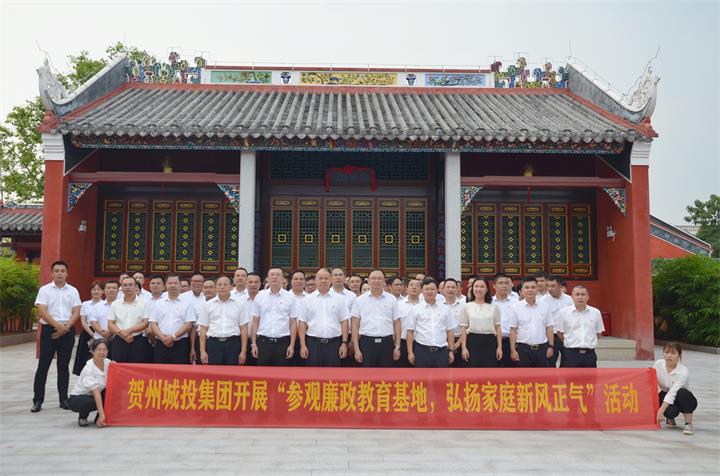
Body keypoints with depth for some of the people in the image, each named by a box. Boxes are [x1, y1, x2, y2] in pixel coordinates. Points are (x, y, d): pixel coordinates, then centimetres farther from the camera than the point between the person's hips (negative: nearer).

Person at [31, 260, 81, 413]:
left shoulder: (73, 291, 8)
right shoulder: (44, 290, 1)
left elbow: (76, 313, 3)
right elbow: (42, 311, -9)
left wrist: (66, 327, -11)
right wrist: (57, 325, -18)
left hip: (67, 331, 2)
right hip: (49, 330, -2)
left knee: (64, 366, 8)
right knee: (43, 366, -1)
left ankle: (63, 399, 14)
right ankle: (37, 400, 5)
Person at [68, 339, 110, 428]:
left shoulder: (108, 362, -9)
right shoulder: (89, 369, -27)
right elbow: (96, 392, -33)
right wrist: (101, 415, -37)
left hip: (93, 396, 6)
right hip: (77, 398, -6)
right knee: (89, 402, -39)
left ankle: (99, 418, -3)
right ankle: (82, 417, -3)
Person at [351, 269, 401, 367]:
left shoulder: (392, 300, 6)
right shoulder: (360, 300, 3)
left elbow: (396, 323, 7)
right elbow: (355, 325, 2)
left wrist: (397, 347, 2)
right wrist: (356, 349, -4)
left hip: (387, 343, 1)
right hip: (367, 343, -1)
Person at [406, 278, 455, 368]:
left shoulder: (445, 309, 8)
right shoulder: (416, 309, 3)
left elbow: (450, 331, 10)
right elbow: (410, 331, 2)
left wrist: (451, 351, 5)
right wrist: (410, 352, -3)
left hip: (441, 351, 2)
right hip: (422, 351, -2)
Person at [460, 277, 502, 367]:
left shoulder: (494, 307, 7)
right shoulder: (466, 307, 5)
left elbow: (498, 328, 6)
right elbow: (463, 329, 2)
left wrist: (499, 347, 0)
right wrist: (464, 347, -5)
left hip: (490, 342, 1)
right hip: (473, 342, -1)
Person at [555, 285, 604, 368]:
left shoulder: (596, 312, 2)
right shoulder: (563, 312, -4)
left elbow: (599, 333, 13)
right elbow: (560, 333, 2)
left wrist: (587, 344, 8)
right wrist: (571, 343, 3)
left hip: (589, 354, 3)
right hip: (571, 354, -2)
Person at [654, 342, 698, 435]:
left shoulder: (683, 372, -27)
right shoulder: (658, 364, -13)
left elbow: (673, 392, -33)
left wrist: (661, 411, -38)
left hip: (683, 399, -2)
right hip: (665, 395, 2)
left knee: (682, 393, -39)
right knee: (671, 411, -33)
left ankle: (688, 424, -23)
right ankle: (670, 418, 7)